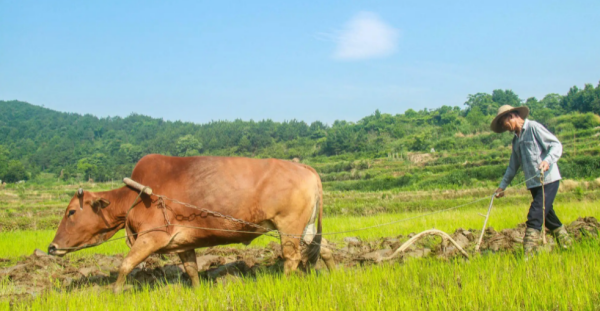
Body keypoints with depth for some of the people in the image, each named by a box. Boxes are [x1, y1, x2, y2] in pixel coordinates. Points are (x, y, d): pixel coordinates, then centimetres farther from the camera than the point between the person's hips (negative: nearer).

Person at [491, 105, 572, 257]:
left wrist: (548, 160, -28)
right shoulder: (516, 140, 17)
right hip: (533, 183, 8)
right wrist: (502, 186, 19)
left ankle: (528, 254, -15)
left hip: (548, 180, -8)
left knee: (535, 216, -14)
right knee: (547, 214, 15)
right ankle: (564, 240, 33)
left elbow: (557, 145, -11)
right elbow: (513, 166, 22)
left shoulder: (533, 127, -7)